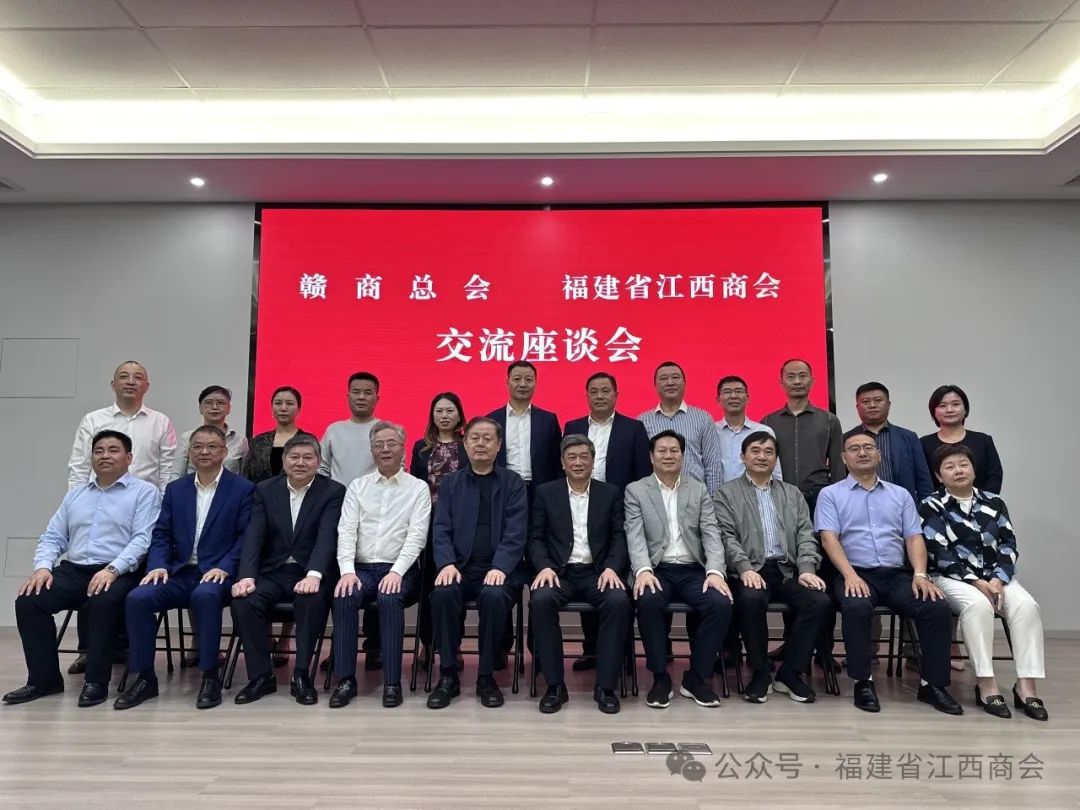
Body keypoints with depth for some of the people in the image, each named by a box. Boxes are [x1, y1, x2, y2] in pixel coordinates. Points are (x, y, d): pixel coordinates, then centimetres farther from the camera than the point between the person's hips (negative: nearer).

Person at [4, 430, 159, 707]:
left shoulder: (144, 491, 2)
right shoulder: (75, 494, 20)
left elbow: (143, 539, -10)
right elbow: (52, 537, 16)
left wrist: (112, 569, -23)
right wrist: (43, 566, -4)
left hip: (119, 573, -5)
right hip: (73, 570, 6)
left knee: (103, 602, -34)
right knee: (27, 600, -18)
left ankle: (96, 682, -17)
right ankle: (44, 678, -3)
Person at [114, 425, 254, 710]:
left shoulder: (243, 489, 1)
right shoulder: (175, 489, 16)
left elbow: (245, 536, -5)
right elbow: (161, 534, 12)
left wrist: (224, 568, -18)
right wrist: (157, 565, -7)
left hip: (217, 574, -5)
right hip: (180, 573, 5)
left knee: (205, 596, -36)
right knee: (137, 598, -21)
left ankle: (210, 676, -20)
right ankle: (144, 677, -6)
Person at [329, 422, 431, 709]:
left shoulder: (418, 488, 5)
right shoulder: (357, 487, 13)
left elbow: (417, 536, -5)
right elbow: (346, 532, 2)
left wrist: (396, 572, -20)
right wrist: (347, 571, -14)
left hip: (399, 570, -2)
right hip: (361, 568, 2)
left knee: (389, 599, -33)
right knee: (344, 597, -29)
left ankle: (392, 682, -23)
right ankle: (346, 679, -18)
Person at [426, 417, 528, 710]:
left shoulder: (513, 483, 7)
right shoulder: (451, 483, 14)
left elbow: (515, 533, -4)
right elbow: (441, 530, 5)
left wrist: (499, 568, -19)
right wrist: (447, 564, -15)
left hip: (498, 569, -1)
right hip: (460, 567, 2)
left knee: (493, 596, -33)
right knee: (442, 593, -29)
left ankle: (486, 677, -12)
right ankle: (448, 675, -12)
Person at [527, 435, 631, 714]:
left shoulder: (611, 493, 12)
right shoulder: (545, 493, 10)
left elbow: (619, 537, 5)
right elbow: (536, 538, 5)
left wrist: (611, 568, -14)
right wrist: (545, 567, -14)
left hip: (597, 572, 1)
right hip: (559, 572, 0)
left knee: (619, 601, -31)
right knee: (540, 600, -32)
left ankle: (605, 686, -16)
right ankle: (555, 685, -16)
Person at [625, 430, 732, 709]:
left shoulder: (699, 490, 13)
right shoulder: (636, 490, 6)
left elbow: (711, 534, 3)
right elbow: (635, 536, -5)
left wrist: (715, 571, -15)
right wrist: (643, 570, -24)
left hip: (693, 570, 2)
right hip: (657, 570, -2)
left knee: (721, 603, -25)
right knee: (647, 602, -33)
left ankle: (696, 677, -5)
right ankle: (660, 677, -12)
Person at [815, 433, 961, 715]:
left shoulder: (900, 494, 18)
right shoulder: (830, 494, 8)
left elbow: (914, 537, 10)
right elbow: (829, 538, -4)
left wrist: (920, 574, -8)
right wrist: (850, 575, -19)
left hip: (897, 575, 4)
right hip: (855, 574, -3)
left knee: (938, 607, -22)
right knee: (857, 607, -34)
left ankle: (933, 683, -6)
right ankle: (863, 682, -16)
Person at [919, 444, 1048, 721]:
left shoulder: (994, 503, 13)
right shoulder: (931, 506, 0)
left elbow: (1008, 545, 5)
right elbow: (940, 554, -8)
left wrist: (998, 579, -12)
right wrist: (976, 582, -17)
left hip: (995, 576, 4)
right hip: (952, 577, -4)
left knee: (1026, 605, -25)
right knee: (978, 605, -34)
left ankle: (1026, 684, -21)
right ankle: (986, 684, -27)